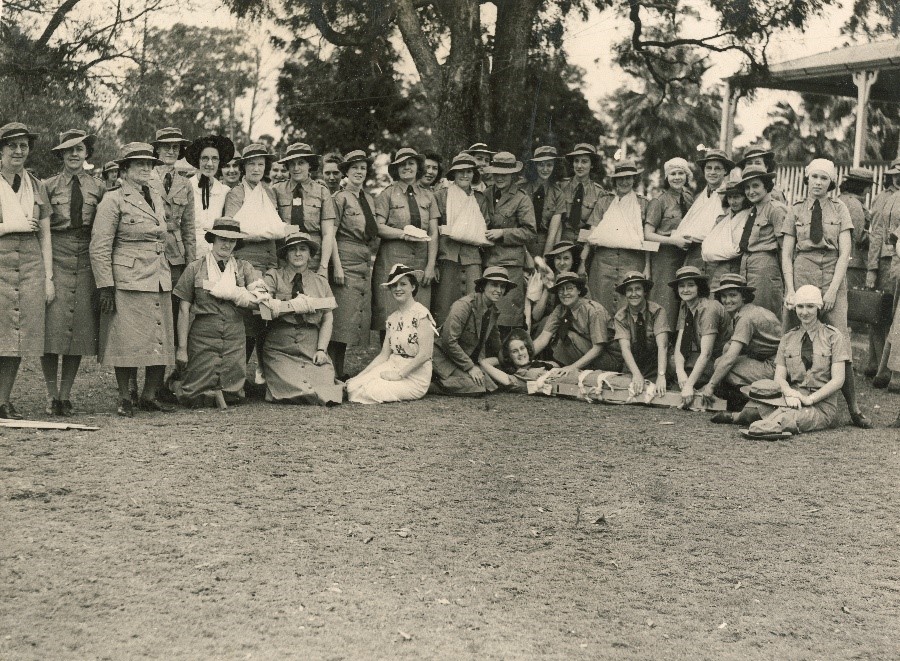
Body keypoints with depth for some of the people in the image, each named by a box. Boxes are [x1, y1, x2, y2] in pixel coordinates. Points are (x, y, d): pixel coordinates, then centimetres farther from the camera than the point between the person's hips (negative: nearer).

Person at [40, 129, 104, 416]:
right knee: (52, 325, -7)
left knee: (80, 328, 1)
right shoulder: (49, 186, 7)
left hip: (86, 260, 2)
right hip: (56, 257, -2)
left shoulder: (98, 188, 11)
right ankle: (52, 395, 2)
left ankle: (66, 395, 10)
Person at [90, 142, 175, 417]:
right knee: (128, 341, -4)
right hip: (128, 280, -7)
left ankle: (149, 396, 16)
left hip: (160, 281, 7)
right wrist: (105, 287, -13)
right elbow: (99, 248, -8)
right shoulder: (113, 201, -4)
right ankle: (124, 399, 7)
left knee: (161, 342, 5)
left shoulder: (157, 198, 17)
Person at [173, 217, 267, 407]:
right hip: (202, 336, -2)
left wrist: (229, 292, -10)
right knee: (197, 398, -5)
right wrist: (182, 348, -2)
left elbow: (258, 298, -5)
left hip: (235, 337, 2)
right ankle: (177, 383, 26)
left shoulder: (244, 268, 11)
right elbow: (184, 311, 2)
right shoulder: (195, 268, 4)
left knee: (232, 396, -1)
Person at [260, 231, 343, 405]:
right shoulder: (273, 277, 4)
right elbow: (263, 308, -13)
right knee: (294, 389, -21)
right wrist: (304, 304, -12)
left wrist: (321, 349, -6)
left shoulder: (321, 282, 14)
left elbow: (328, 320, 9)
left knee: (325, 388, -19)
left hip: (313, 351, 2)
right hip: (280, 350, -2)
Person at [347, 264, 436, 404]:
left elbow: (425, 354, -16)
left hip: (415, 377, -6)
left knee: (369, 391, -25)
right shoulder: (392, 318, 12)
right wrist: (359, 376, 1)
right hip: (392, 367, 6)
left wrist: (399, 374, -16)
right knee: (353, 386, -17)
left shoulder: (421, 314, -11)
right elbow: (384, 355, 11)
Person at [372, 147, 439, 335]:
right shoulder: (387, 194, 4)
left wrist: (431, 266, 0)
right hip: (393, 259, -3)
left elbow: (434, 233, 9)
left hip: (421, 260, 3)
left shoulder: (428, 196, 13)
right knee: (391, 314, -8)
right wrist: (405, 234, -15)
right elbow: (378, 227, -5)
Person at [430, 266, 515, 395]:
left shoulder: (494, 311, 4)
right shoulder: (464, 305, -21)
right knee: (475, 388, -24)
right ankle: (430, 383, -10)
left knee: (491, 386, -5)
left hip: (470, 358, 9)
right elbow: (449, 341, -25)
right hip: (445, 356, -9)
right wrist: (470, 367, -21)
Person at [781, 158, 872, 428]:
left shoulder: (839, 209, 8)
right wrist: (790, 291, -5)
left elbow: (845, 253, 1)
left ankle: (853, 408, -4)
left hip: (833, 278, -1)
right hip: (801, 277, 1)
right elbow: (786, 254, 6)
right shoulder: (796, 211, 10)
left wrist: (832, 290, -9)